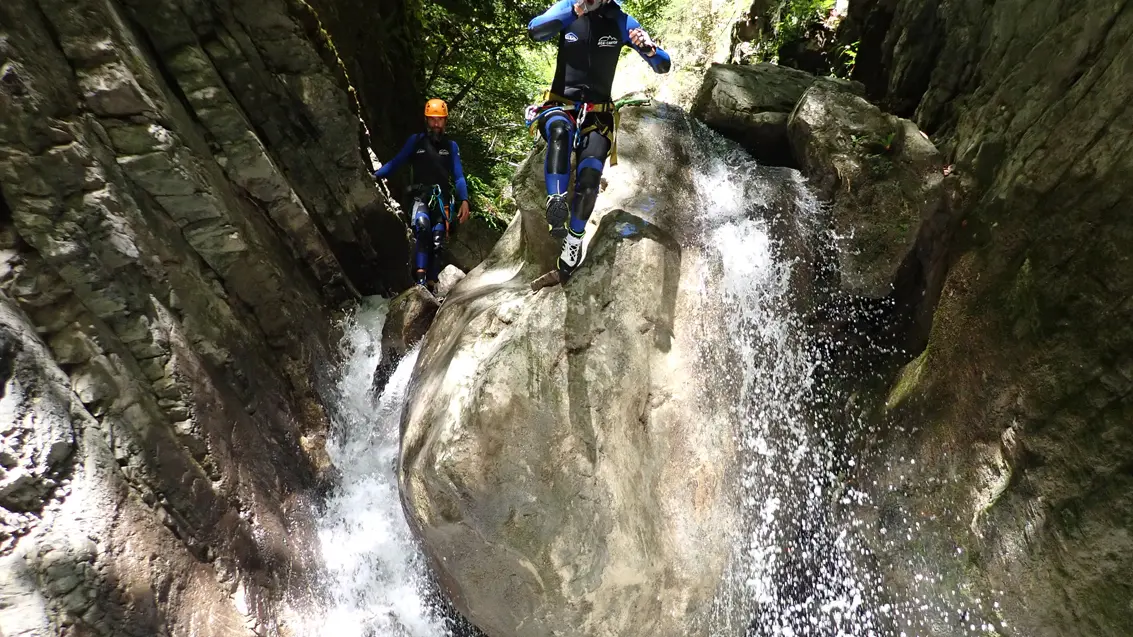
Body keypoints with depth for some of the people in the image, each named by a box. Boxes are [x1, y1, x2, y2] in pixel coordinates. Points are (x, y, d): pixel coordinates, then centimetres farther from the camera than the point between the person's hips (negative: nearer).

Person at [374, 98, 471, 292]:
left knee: (437, 243, -4)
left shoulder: (451, 146, 14)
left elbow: (458, 177, 10)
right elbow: (396, 163, 5)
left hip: (442, 199, 2)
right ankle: (420, 277, -34)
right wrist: (375, 175, -9)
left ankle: (431, 284, 3)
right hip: (420, 197, -2)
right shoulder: (415, 140, 9)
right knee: (422, 226, -30)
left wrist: (464, 201, -4)